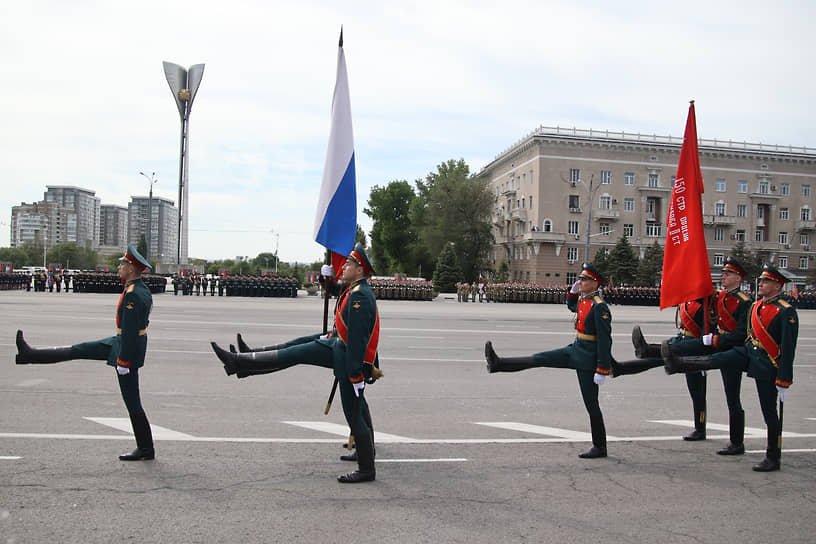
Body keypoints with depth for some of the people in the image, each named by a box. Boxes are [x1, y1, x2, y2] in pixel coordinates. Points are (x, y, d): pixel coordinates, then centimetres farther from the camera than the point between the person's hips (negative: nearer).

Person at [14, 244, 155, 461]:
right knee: (78, 350, 15)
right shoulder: (142, 290, 9)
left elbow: (130, 330, -27)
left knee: (132, 402, 0)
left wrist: (123, 361, -23)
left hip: (127, 349, -11)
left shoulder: (133, 295, -25)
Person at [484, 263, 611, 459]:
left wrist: (602, 370, -22)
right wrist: (573, 291, 12)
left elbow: (605, 340, -21)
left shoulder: (599, 307, -19)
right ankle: (498, 364, 4)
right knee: (538, 359, 2)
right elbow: (571, 306, 33)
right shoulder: (583, 300, 7)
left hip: (587, 359, -8)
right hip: (575, 350, 8)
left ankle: (600, 447, 15)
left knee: (591, 403, 2)